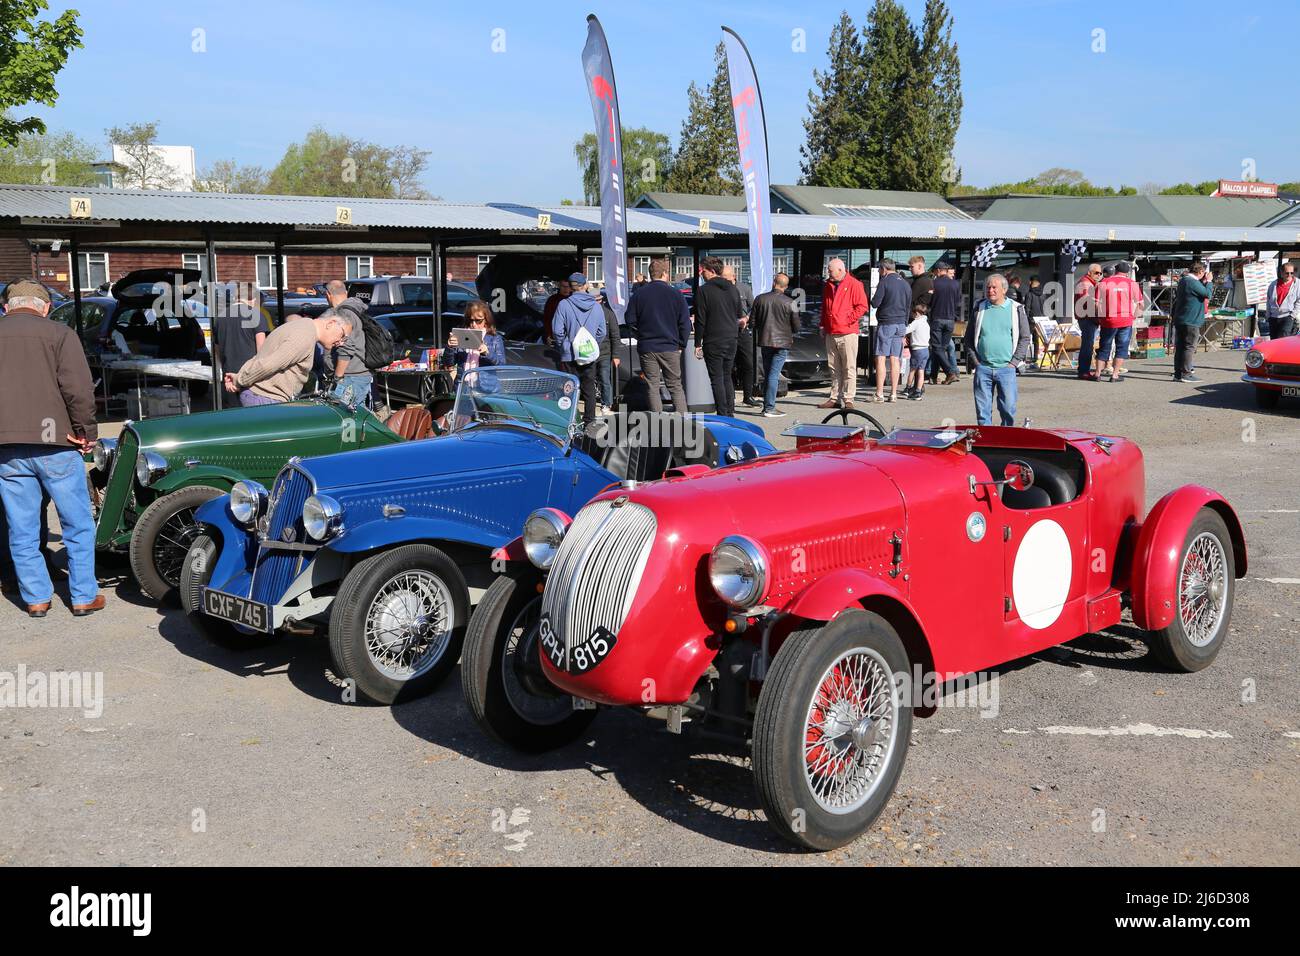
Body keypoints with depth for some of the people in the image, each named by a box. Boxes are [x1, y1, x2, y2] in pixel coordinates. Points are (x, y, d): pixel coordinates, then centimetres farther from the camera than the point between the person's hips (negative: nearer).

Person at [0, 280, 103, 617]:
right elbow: (78, 389, -12)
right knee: (78, 526, 8)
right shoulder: (59, 333, -3)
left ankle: (36, 598, 18)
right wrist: (86, 431, -1)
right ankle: (84, 596, 12)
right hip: (53, 443, -4)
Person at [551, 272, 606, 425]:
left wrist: (562, 346, 5)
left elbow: (557, 330, -11)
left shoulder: (564, 304, -10)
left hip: (569, 355, -3)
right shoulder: (596, 306, 1)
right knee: (589, 389, 12)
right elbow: (602, 332, 5)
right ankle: (589, 421, 17)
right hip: (590, 356, 3)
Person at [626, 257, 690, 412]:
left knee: (653, 387, 6)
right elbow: (685, 323, -4)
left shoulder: (638, 294, 0)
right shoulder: (676, 295, -4)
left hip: (646, 348, 1)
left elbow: (630, 320, 1)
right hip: (670, 347, -1)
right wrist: (681, 344, 7)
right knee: (676, 387, 8)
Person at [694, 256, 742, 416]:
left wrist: (698, 344, -6)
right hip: (731, 340, 6)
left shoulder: (704, 290, -10)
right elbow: (739, 317, 16)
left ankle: (722, 415, -2)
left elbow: (700, 320, -11)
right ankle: (730, 412, 16)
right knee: (727, 377, 15)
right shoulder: (733, 289, 10)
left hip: (713, 342, -6)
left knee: (717, 379, -1)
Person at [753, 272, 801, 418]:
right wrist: (791, 334, 18)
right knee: (774, 375, -4)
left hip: (764, 341, 3)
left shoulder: (760, 299, -1)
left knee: (767, 374, 15)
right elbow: (796, 326, -3)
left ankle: (766, 405, 20)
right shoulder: (789, 303, -9)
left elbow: (753, 320, 5)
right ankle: (769, 408, -6)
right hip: (782, 342, -3)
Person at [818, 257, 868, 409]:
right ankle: (835, 398, 15)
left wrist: (849, 319, -12)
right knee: (834, 368, 10)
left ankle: (848, 399, -1)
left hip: (848, 333, -6)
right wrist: (823, 325, 15)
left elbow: (863, 306, -8)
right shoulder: (828, 285, 15)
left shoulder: (854, 284, -5)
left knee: (849, 368, -3)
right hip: (830, 334, 7)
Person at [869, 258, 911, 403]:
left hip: (885, 324, -6)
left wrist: (873, 299, 10)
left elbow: (875, 303, -13)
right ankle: (893, 393, 5)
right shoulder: (906, 284, 14)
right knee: (895, 360, 6)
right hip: (900, 325, 6)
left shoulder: (885, 282, -8)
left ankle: (879, 394, -7)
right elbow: (908, 308, 18)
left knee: (880, 358, -4)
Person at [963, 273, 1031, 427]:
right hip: (983, 368, 1)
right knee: (982, 410, 2)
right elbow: (968, 338, 13)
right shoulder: (979, 309, 8)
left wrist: (1015, 361, -2)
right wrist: (974, 359, 3)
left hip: (1006, 368, -1)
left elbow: (1024, 338, 6)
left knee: (1008, 408, -2)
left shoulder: (1016, 309, 4)